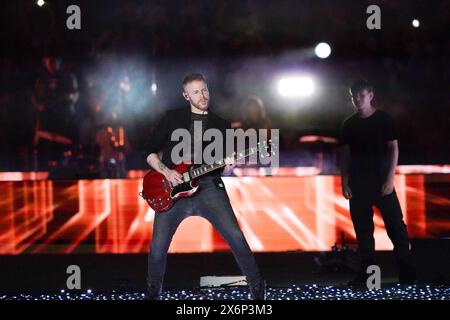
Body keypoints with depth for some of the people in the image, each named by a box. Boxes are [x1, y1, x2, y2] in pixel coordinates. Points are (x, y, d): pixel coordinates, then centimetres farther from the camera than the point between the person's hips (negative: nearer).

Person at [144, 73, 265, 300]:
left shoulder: (221, 125, 14)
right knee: (158, 249, -6)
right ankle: (153, 292, 23)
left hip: (209, 187, 1)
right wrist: (166, 171, -7)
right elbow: (150, 153, 10)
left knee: (236, 237, -16)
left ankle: (257, 289, -1)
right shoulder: (172, 118, 9)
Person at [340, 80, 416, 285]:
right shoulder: (349, 124, 8)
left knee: (396, 225, -6)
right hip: (358, 183, 3)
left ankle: (407, 273, -3)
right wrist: (344, 182, 1)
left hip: (381, 181, -3)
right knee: (362, 229, 4)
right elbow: (346, 155, 9)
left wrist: (390, 179, -10)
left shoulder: (383, 119, -1)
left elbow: (393, 149, -3)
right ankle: (367, 272, 10)